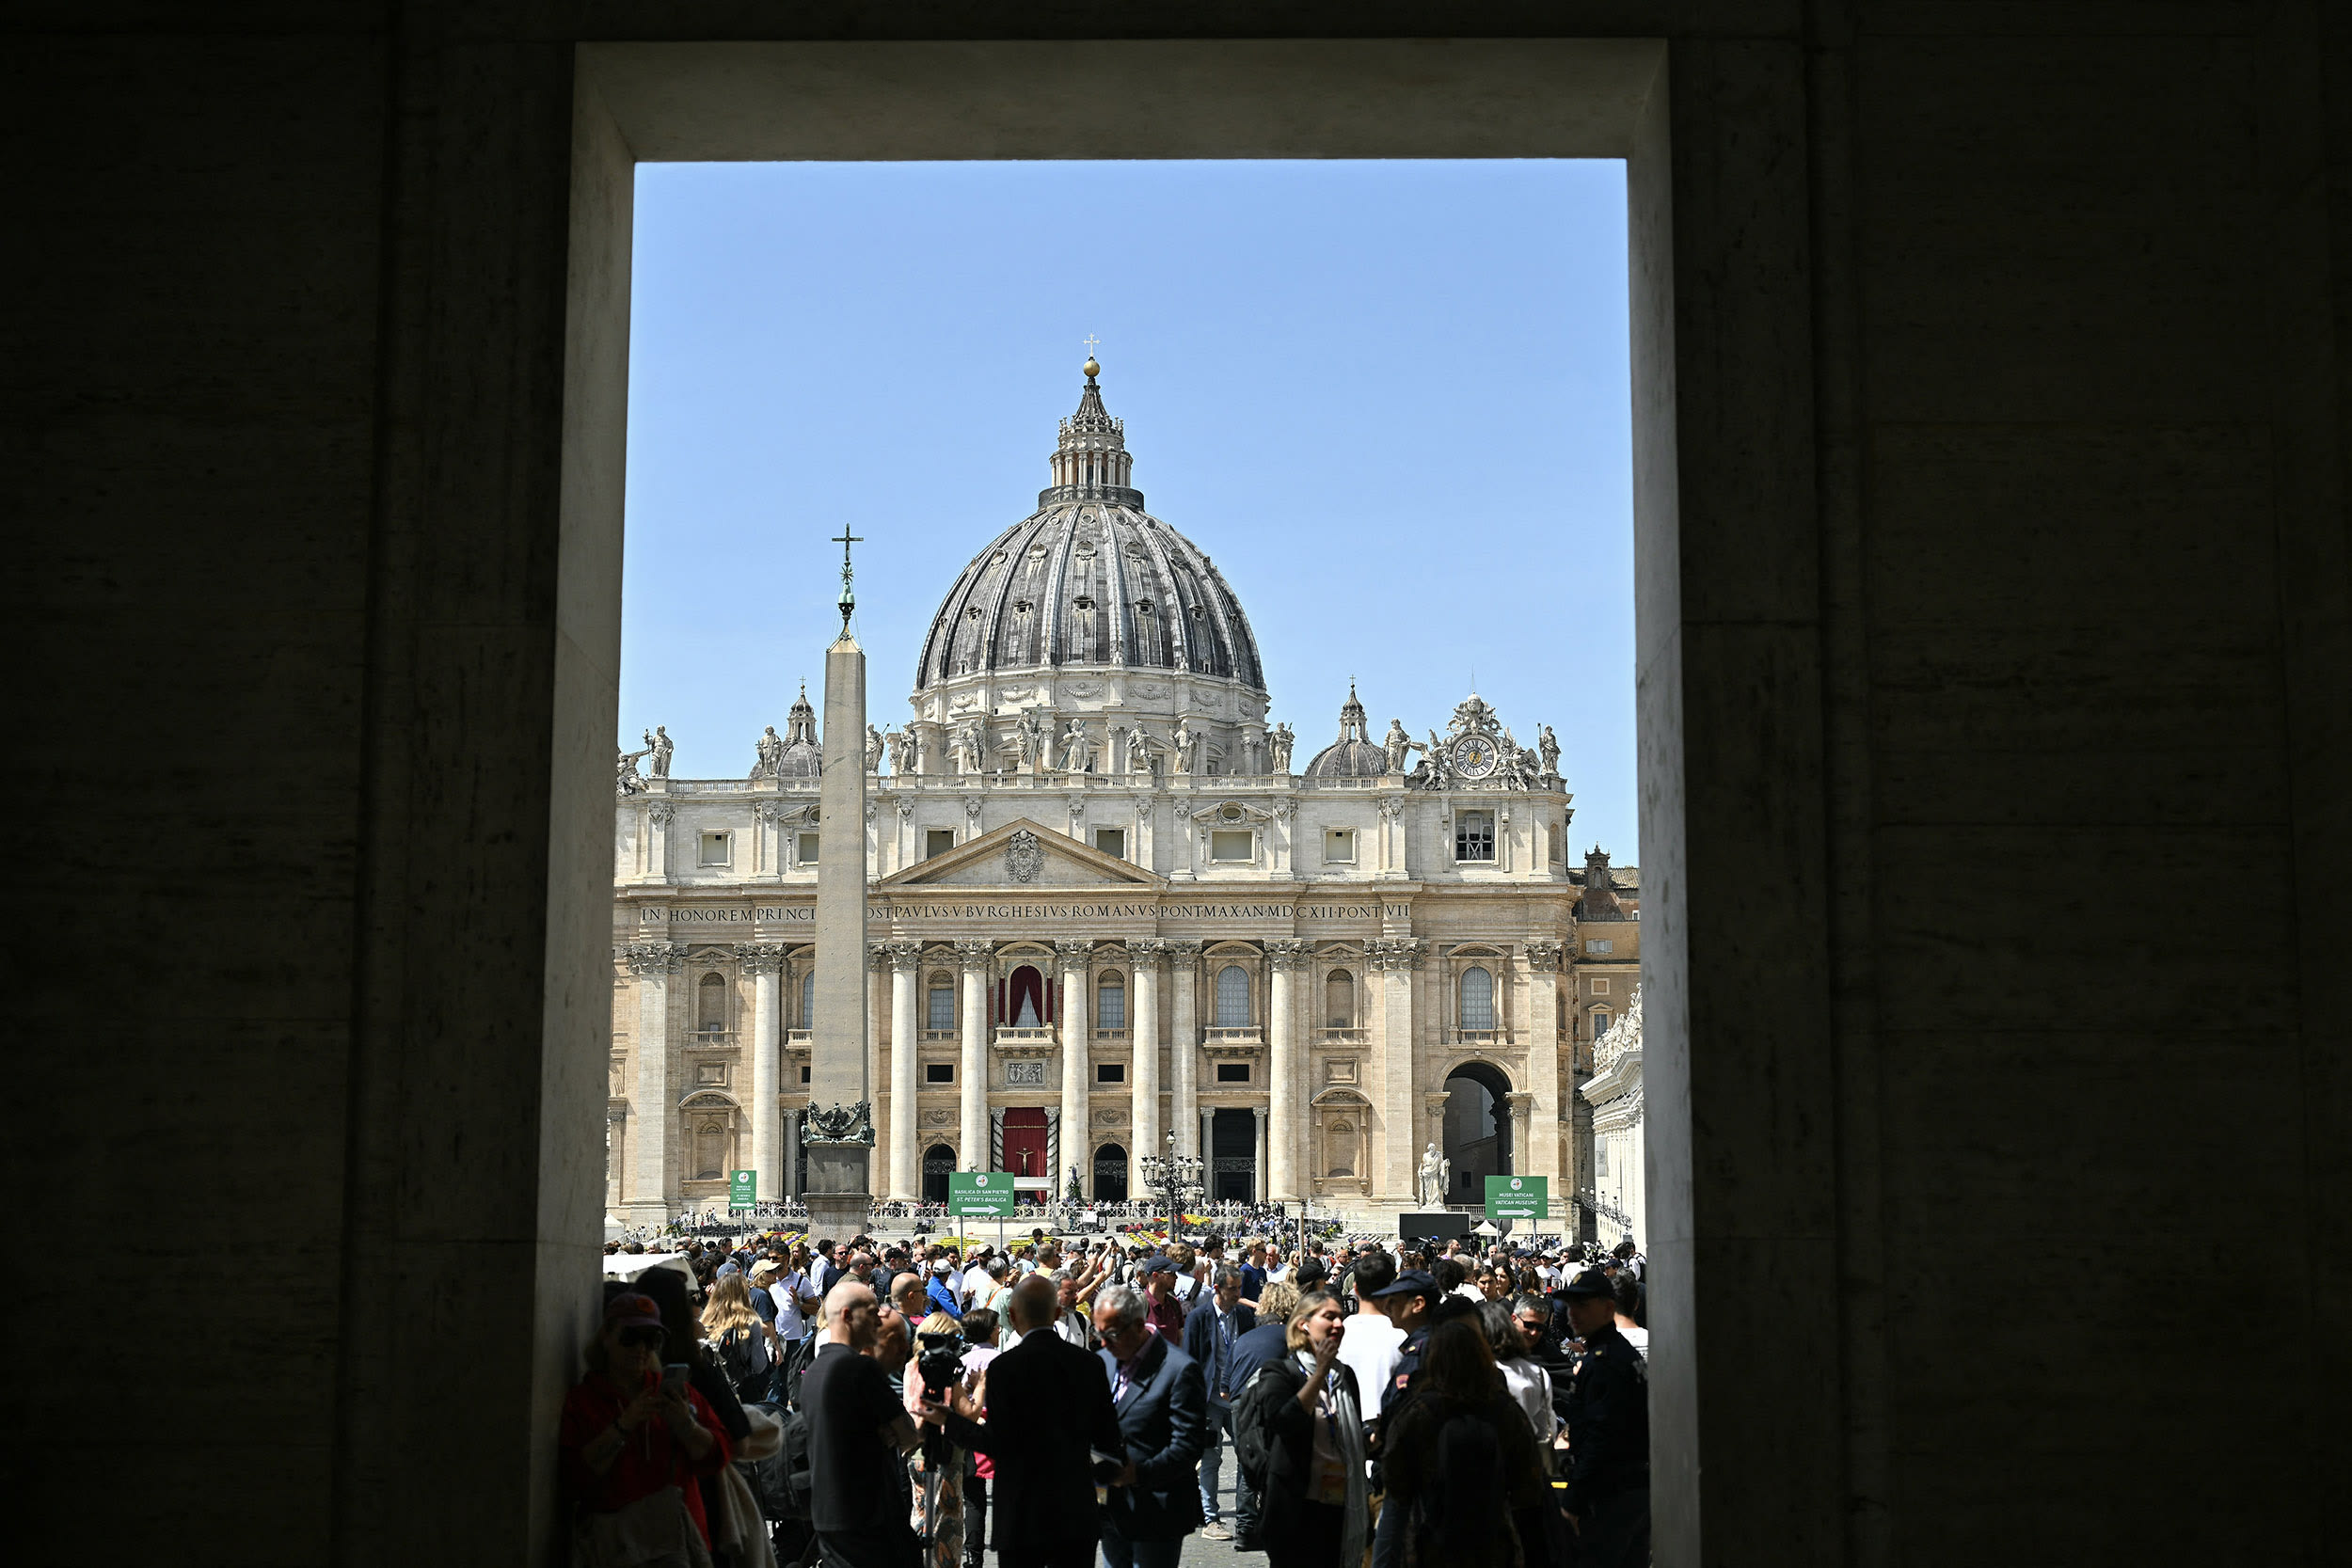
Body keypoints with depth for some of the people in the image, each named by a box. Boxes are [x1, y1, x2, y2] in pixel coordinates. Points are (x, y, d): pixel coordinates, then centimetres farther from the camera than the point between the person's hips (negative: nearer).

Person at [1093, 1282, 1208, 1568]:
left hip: (1156, 1512, -7)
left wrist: (1139, 1473, -26)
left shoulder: (1179, 1370, -14)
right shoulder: (1102, 1359, 8)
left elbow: (1188, 1446, -17)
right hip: (1112, 1509, 7)